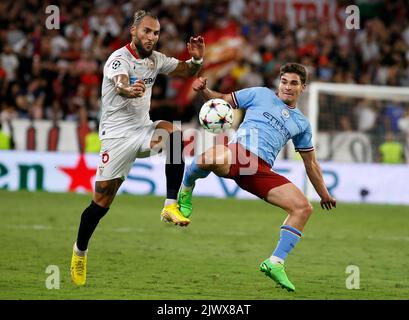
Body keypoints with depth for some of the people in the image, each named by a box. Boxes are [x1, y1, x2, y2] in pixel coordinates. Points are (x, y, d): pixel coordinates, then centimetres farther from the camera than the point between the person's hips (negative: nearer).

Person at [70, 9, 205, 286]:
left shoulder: (155, 59, 6)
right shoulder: (119, 59, -15)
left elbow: (187, 71, 12)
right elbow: (120, 85, -36)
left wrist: (197, 59, -12)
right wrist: (129, 90, -61)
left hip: (143, 129, 5)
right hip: (117, 134, -5)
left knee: (171, 130, -30)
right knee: (102, 201, -4)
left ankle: (171, 205, -30)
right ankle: (80, 250, 20)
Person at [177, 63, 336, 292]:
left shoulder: (301, 123, 26)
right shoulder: (261, 95, 18)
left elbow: (311, 163, 34)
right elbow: (223, 100, 21)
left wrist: (324, 194, 35)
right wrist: (204, 91, 0)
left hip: (262, 171, 4)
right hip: (237, 153, -4)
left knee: (303, 207, -13)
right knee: (213, 158, -42)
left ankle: (275, 263, -4)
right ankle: (186, 190, -7)